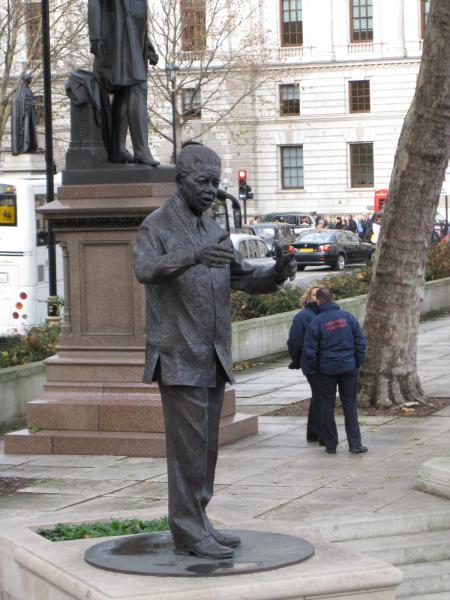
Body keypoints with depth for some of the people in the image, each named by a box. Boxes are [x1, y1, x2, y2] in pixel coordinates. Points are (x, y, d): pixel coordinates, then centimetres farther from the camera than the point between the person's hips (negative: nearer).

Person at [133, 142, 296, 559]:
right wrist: (194, 255, -46)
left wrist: (276, 273, -11)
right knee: (189, 445, -8)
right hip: (178, 358, -8)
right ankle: (188, 533, -3)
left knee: (204, 446, 10)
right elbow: (146, 270, -29)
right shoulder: (155, 227, -9)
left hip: (212, 359, 8)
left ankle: (195, 525, 17)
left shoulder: (212, 231, 15)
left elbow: (244, 278, 11)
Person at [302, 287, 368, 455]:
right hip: (348, 368, 2)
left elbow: (309, 350, -9)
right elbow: (360, 342, 3)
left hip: (326, 369, -2)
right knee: (350, 406, 7)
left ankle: (331, 444, 10)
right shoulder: (348, 317, -1)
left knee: (327, 406, 8)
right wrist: (358, 362, 12)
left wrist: (310, 370, 4)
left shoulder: (317, 322, -11)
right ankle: (355, 444, 3)